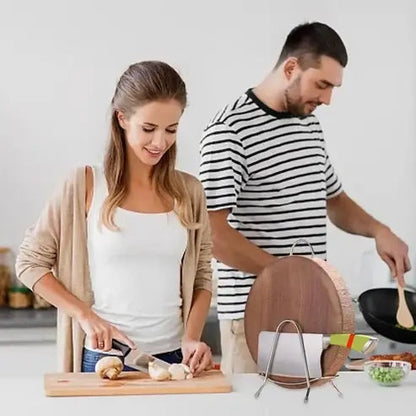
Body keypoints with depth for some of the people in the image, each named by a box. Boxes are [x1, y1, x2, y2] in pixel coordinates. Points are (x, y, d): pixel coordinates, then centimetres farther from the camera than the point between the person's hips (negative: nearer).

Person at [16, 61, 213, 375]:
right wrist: (87, 316, -12)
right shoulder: (85, 185, -7)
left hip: (173, 358, 3)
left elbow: (201, 277, 8)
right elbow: (30, 262, -2)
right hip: (103, 359, -2)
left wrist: (192, 337, -7)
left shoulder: (189, 191, 2)